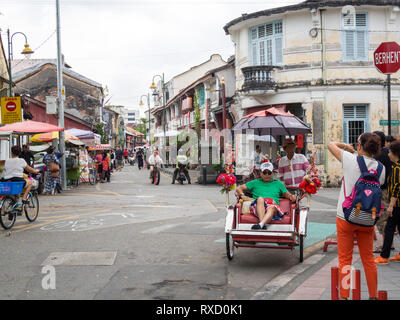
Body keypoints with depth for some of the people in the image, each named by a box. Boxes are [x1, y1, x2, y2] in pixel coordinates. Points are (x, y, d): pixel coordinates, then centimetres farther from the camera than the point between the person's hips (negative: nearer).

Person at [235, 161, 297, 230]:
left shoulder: (278, 183, 30)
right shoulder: (255, 182, 27)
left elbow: (287, 194, 29)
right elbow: (239, 188, 24)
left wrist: (291, 196, 5)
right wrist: (242, 196, 3)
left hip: (273, 207, 0)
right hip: (257, 207, 0)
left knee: (272, 207, -37)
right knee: (260, 199, -34)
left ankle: (260, 225, -62)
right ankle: (263, 225, -52)